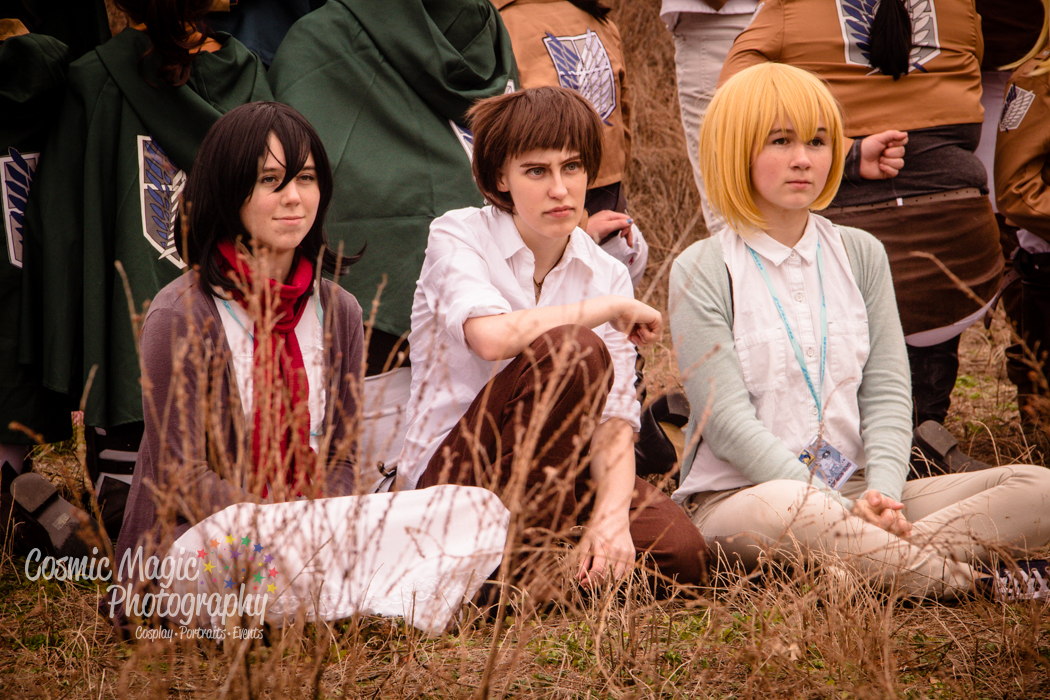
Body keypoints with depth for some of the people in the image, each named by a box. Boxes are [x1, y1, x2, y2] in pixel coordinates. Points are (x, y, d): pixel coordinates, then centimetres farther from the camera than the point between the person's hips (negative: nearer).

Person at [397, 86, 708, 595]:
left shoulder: (606, 275, 5)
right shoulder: (457, 237, -7)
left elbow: (613, 422, -5)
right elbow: (493, 337, -30)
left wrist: (612, 513, -25)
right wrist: (613, 308, -17)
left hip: (554, 468, 4)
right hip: (450, 475, -4)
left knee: (679, 552, -24)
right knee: (573, 350, -30)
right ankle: (523, 570, -24)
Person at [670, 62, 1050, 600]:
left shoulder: (861, 256, 14)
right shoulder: (702, 272, -2)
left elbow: (886, 393, 7)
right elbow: (729, 422, -11)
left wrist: (881, 492, -14)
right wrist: (840, 511, -21)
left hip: (854, 494, 5)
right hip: (736, 494, -5)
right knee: (779, 511, -44)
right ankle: (956, 579, -30)